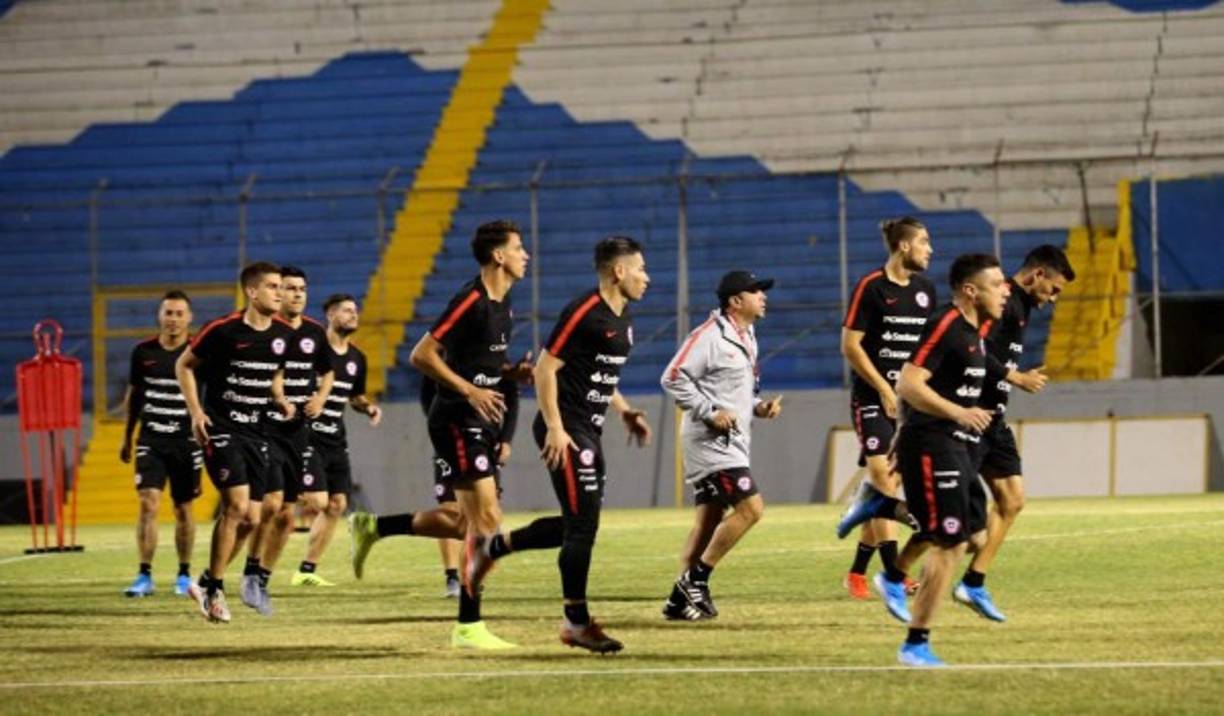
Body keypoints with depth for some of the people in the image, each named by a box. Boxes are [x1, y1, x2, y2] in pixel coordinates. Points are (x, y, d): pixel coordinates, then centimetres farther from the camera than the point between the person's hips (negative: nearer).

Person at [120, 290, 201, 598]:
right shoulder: (143, 351, 3)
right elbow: (133, 395, 15)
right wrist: (127, 437, 17)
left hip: (186, 442, -1)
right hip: (151, 440, 1)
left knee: (183, 509, 8)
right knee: (148, 503, -11)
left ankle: (184, 575, 22)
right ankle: (145, 576, -10)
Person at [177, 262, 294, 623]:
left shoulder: (283, 335, 4)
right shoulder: (224, 331, -12)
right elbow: (184, 365, 0)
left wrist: (280, 400, 3)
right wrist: (196, 411, -8)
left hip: (256, 432, 6)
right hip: (221, 428, -6)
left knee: (251, 519, 2)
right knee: (236, 505, -18)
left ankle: (206, 582, 19)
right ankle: (214, 589, -7)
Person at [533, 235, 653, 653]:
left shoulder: (621, 317, 14)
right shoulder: (584, 313, -14)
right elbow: (545, 368, -16)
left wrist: (624, 411, 15)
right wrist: (555, 428, -21)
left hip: (588, 431, 10)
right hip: (566, 430, -10)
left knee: (582, 524, 7)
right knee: (583, 523, -8)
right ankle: (576, 621, -3)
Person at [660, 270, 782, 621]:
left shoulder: (746, 338, 16)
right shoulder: (710, 336, -13)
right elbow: (673, 378, -17)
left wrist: (759, 407, 6)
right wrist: (709, 413, -20)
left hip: (732, 442, 10)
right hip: (710, 442, -10)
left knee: (710, 519, 9)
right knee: (750, 507, -15)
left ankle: (680, 599, 11)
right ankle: (696, 579, -8)